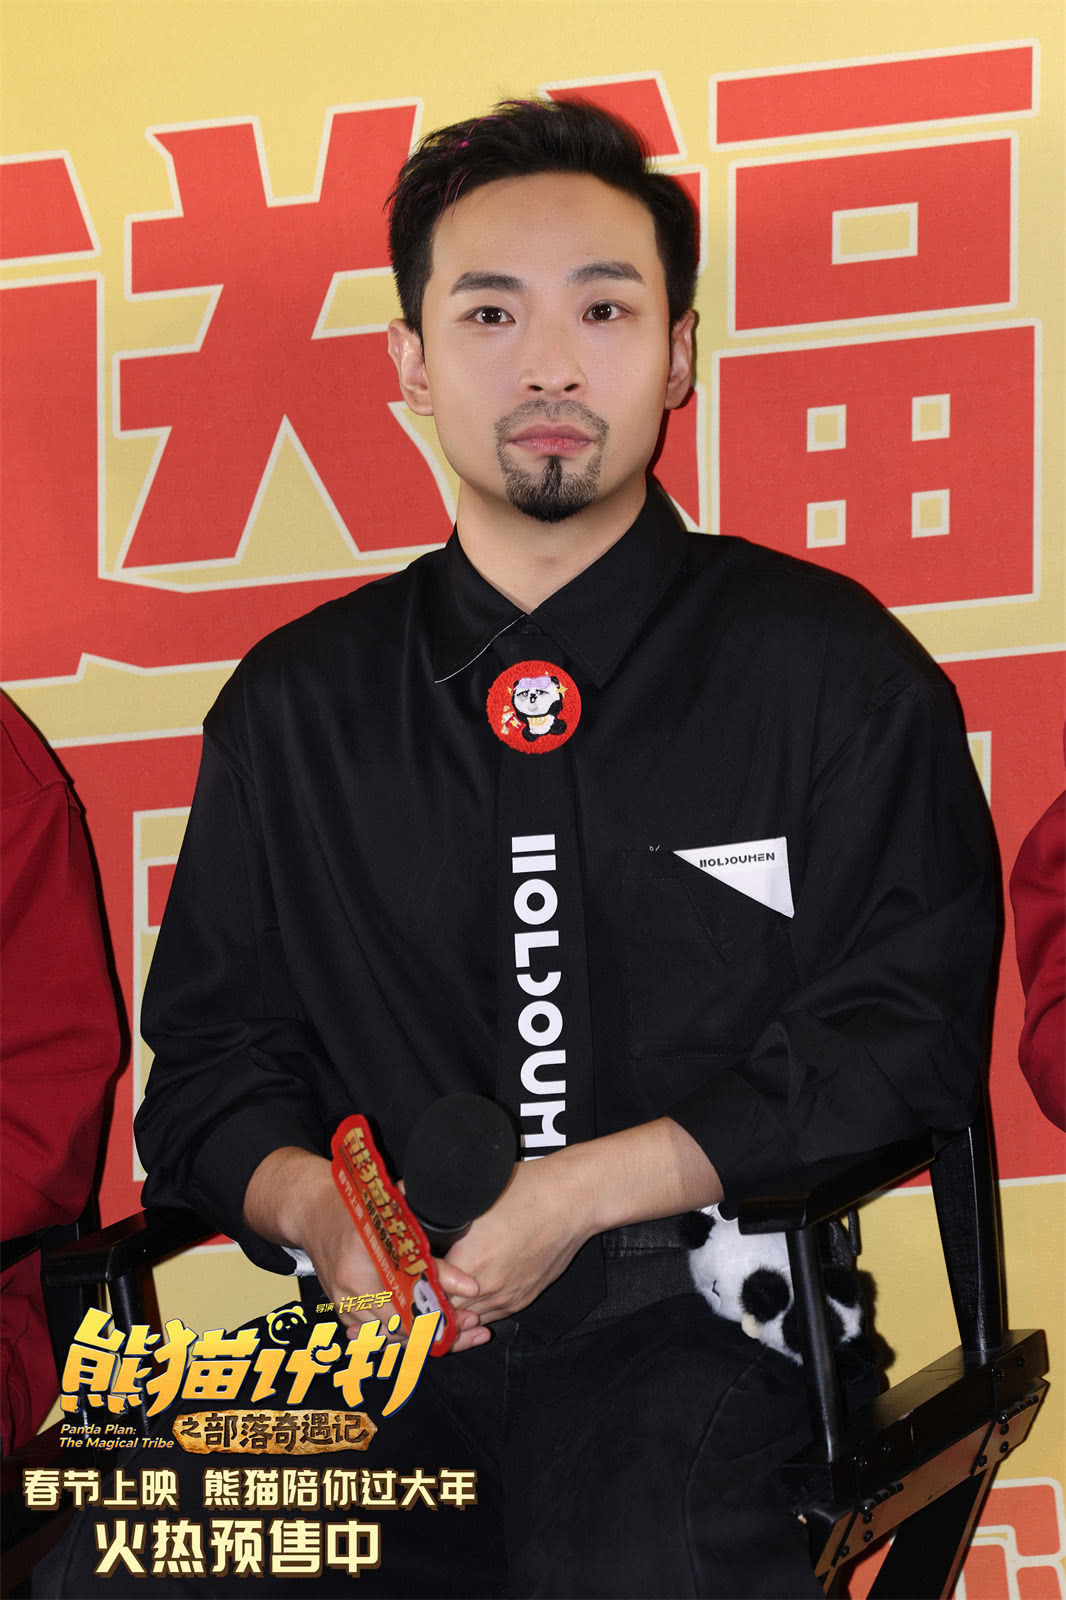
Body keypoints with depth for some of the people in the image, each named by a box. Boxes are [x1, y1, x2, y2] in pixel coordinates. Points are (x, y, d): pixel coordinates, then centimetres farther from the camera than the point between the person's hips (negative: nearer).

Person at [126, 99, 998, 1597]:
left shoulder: (833, 668, 8)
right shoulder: (293, 706, 17)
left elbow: (900, 1038, 0)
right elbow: (210, 1064, 17)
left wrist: (588, 1191, -9)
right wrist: (312, 1203, -7)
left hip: (701, 1324, -3)